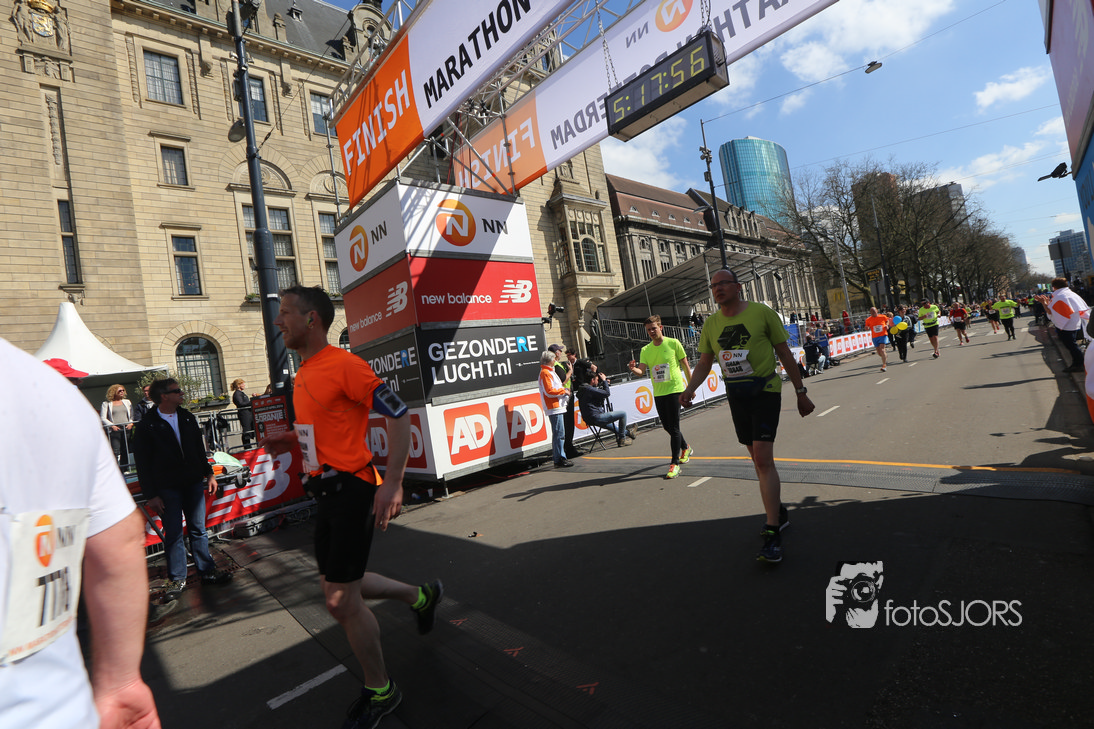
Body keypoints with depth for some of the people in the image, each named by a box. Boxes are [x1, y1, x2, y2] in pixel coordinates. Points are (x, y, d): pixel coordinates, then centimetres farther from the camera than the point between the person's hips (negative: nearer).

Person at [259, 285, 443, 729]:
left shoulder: (343, 365, -17)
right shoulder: (304, 374, 12)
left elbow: (398, 416, -20)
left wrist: (393, 484, -25)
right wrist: (290, 440, 7)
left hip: (351, 490, -9)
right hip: (327, 492, 9)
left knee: (341, 601, 1)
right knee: (337, 586, 20)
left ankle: (380, 692, 24)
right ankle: (420, 596, 41)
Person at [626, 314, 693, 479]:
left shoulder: (673, 343, -3)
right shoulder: (645, 350, 7)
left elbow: (685, 365, 2)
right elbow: (641, 371, -4)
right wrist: (634, 369, -26)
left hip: (674, 389, -5)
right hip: (658, 393, 5)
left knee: (674, 427, -8)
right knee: (667, 427, 14)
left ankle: (675, 463, -2)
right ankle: (685, 448, 41)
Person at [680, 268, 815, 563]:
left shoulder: (761, 313, -7)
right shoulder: (710, 324, 4)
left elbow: (784, 353, -2)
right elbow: (703, 363, 10)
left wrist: (801, 393, 0)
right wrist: (689, 388, -9)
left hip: (765, 391, -5)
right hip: (736, 396, 5)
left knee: (763, 458, -14)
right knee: (758, 457, 15)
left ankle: (772, 534, -8)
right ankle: (779, 513, 34)